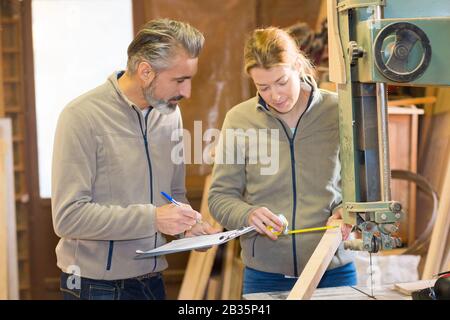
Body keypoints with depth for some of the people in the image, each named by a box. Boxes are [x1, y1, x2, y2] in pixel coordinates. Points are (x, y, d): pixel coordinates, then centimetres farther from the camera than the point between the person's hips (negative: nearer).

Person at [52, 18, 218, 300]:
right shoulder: (82, 117, -17)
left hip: (153, 281, 6)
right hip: (97, 286, -6)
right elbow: (68, 216, -22)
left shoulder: (170, 113, 4)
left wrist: (189, 225, -5)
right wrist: (152, 218, -25)